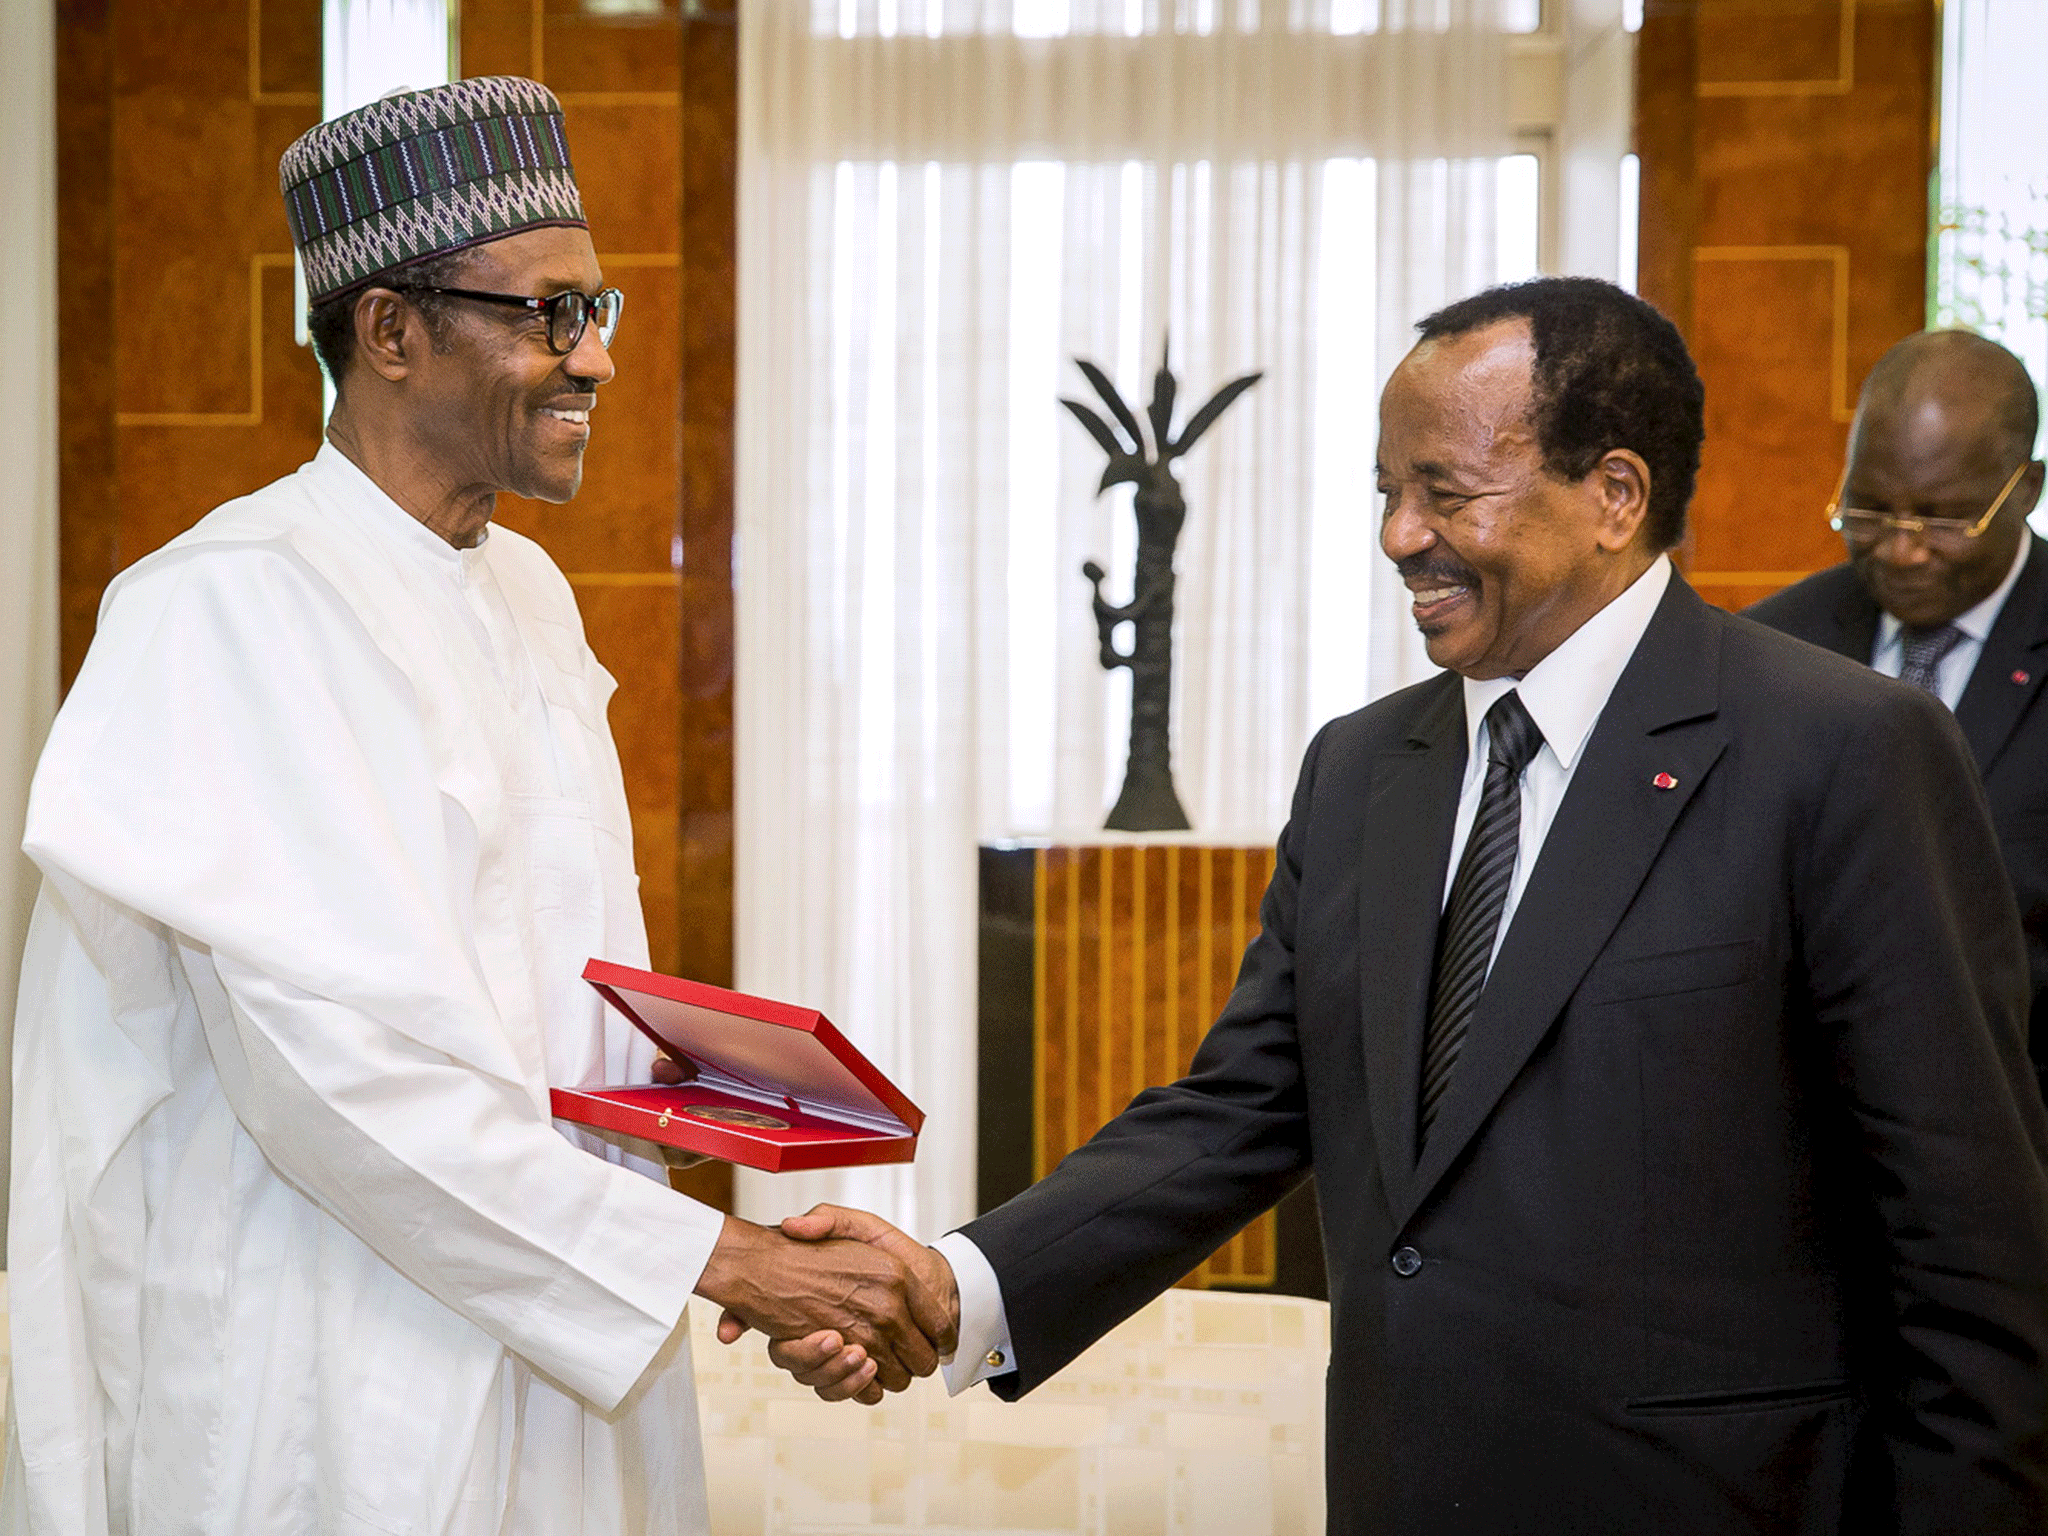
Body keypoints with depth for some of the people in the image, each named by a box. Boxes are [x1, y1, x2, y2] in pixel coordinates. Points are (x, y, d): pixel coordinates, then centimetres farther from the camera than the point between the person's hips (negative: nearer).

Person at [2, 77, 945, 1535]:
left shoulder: (529, 593, 10)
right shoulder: (234, 605, -17)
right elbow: (335, 1056, -24)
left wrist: (668, 1057, -3)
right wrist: (721, 1258, -22)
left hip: (558, 1341, 8)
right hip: (330, 1376, -8)